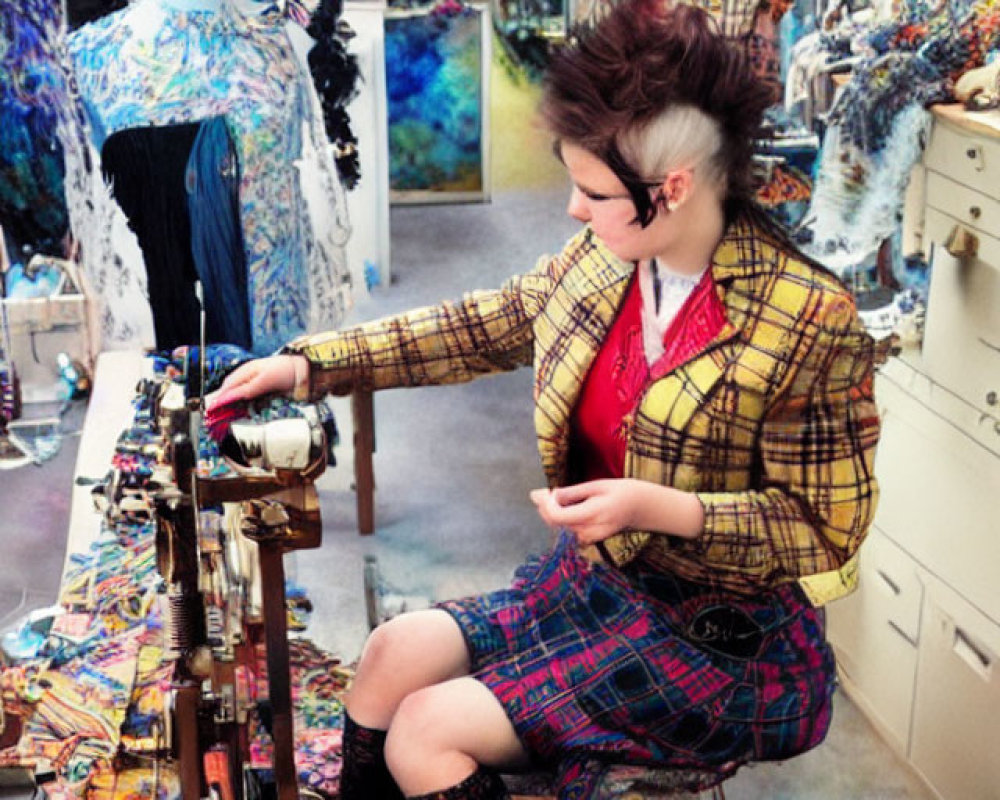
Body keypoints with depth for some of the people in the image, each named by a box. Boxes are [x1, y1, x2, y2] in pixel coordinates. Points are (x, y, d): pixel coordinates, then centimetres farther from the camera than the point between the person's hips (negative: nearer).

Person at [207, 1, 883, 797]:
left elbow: (827, 524, -17)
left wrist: (659, 507, -29)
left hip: (721, 642, -6)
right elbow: (481, 326, 7)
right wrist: (309, 364, 6)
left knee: (428, 729, -13)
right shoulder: (608, 256, -5)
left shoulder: (808, 322, -23)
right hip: (593, 579, 7)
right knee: (393, 653, 1)